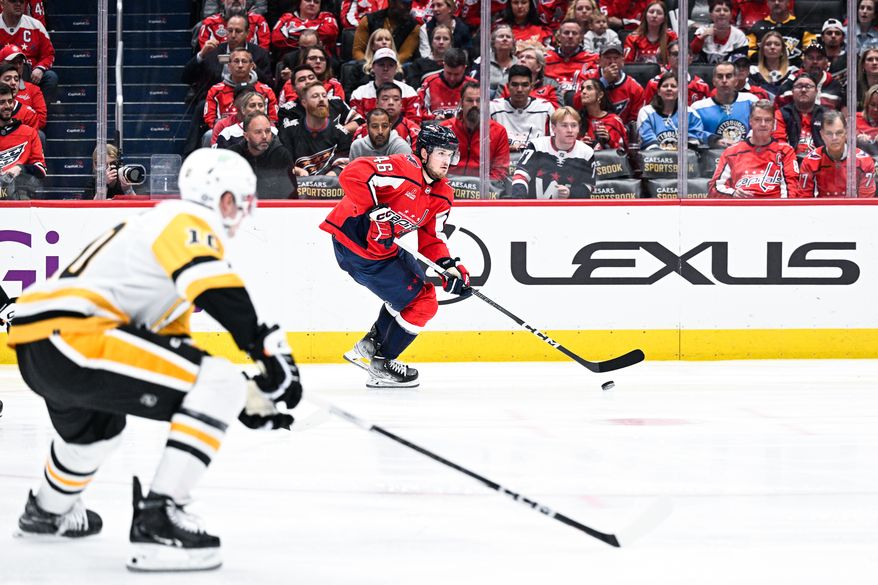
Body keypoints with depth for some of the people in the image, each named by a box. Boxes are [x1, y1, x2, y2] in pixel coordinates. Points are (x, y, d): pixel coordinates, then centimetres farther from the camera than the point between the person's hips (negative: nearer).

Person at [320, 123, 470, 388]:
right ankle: (381, 366, 11)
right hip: (353, 241, -10)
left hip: (383, 245, 10)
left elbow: (430, 239, 9)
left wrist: (450, 267, -9)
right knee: (420, 302, -5)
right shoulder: (404, 168, -23)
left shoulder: (443, 195, 5)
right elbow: (352, 174, -33)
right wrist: (374, 212, -36)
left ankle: (370, 346, 30)